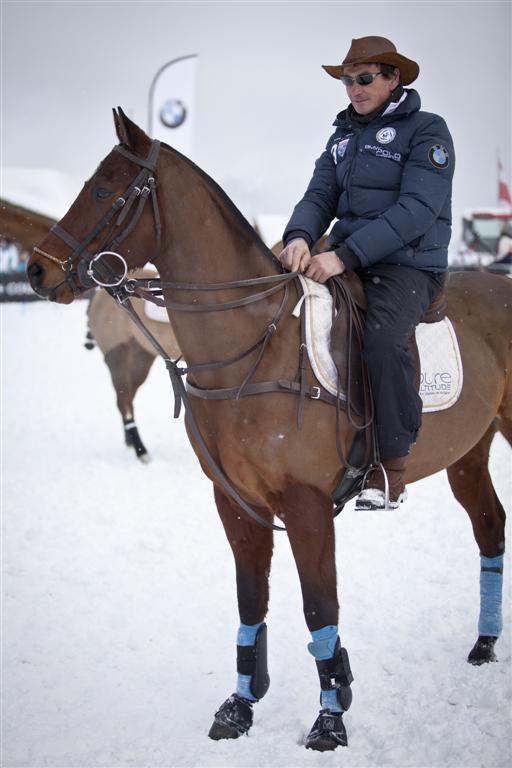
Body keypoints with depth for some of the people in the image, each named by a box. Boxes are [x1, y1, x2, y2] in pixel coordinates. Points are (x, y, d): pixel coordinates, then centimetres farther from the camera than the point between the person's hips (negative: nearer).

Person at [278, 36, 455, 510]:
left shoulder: (426, 130, -3)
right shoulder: (344, 136, 18)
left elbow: (416, 210, -15)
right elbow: (320, 197, 10)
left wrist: (345, 255, -25)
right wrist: (299, 236, -16)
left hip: (408, 266, -7)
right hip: (344, 263, 7)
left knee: (382, 337, -34)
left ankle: (391, 471, -23)